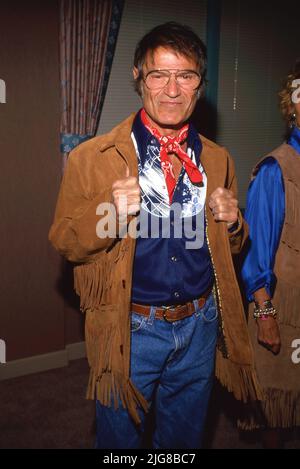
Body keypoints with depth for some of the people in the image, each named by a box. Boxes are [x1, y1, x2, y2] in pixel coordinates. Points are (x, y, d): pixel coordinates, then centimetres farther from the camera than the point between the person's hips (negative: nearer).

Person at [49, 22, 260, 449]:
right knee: (120, 437, 18)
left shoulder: (217, 161, 3)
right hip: (130, 329, -3)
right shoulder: (91, 158, -10)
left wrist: (231, 222, -10)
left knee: (184, 437, 24)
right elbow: (65, 242, -8)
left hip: (200, 326, 4)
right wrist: (110, 211, -26)